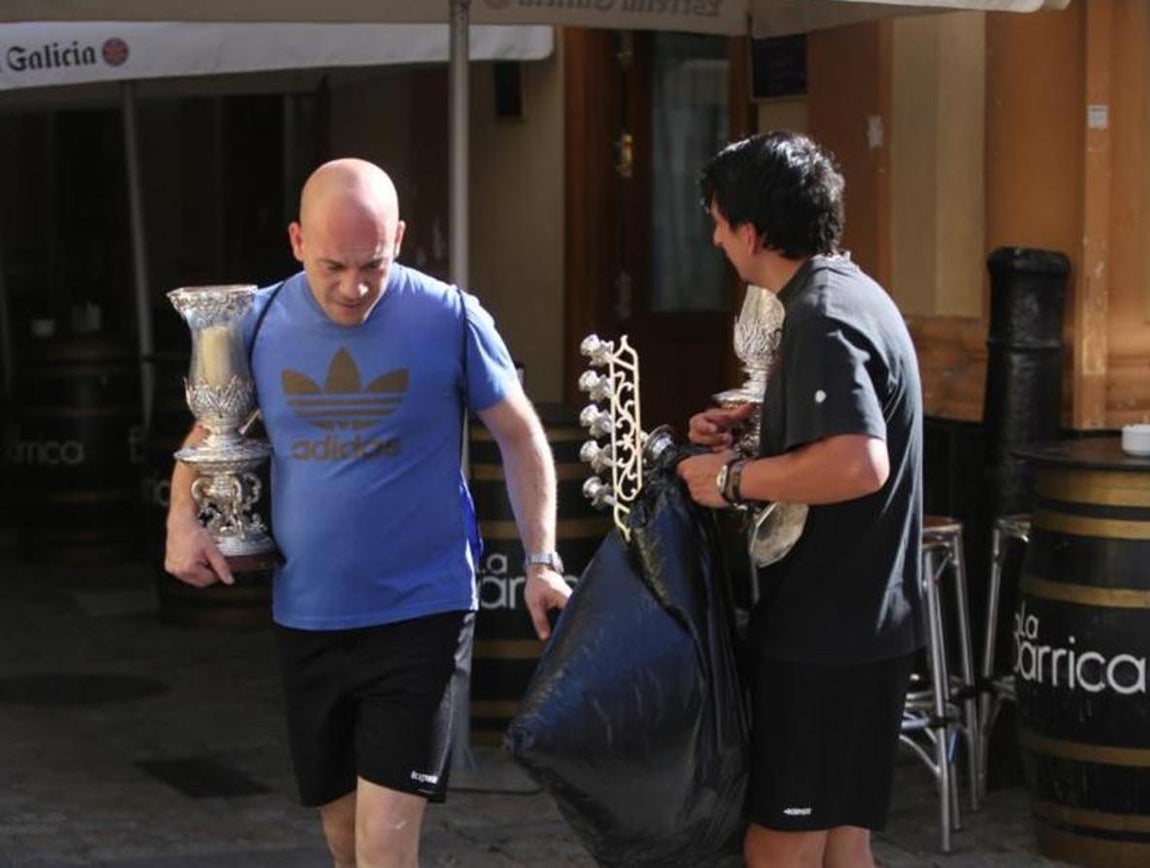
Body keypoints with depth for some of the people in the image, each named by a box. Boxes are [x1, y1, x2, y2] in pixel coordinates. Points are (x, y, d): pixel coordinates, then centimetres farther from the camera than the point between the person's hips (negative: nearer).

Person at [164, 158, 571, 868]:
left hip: (421, 615, -4)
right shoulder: (262, 322, -2)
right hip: (306, 619, 4)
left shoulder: (451, 320, -10)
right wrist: (183, 517, -4)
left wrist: (542, 561, -4)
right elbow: (211, 429, 14)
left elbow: (521, 435, 2)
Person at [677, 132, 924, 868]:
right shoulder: (854, 294, 13)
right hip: (860, 625, 10)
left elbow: (858, 465, -32)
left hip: (825, 634, -10)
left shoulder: (822, 318, -18)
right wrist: (754, 422, 15)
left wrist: (735, 479, -20)